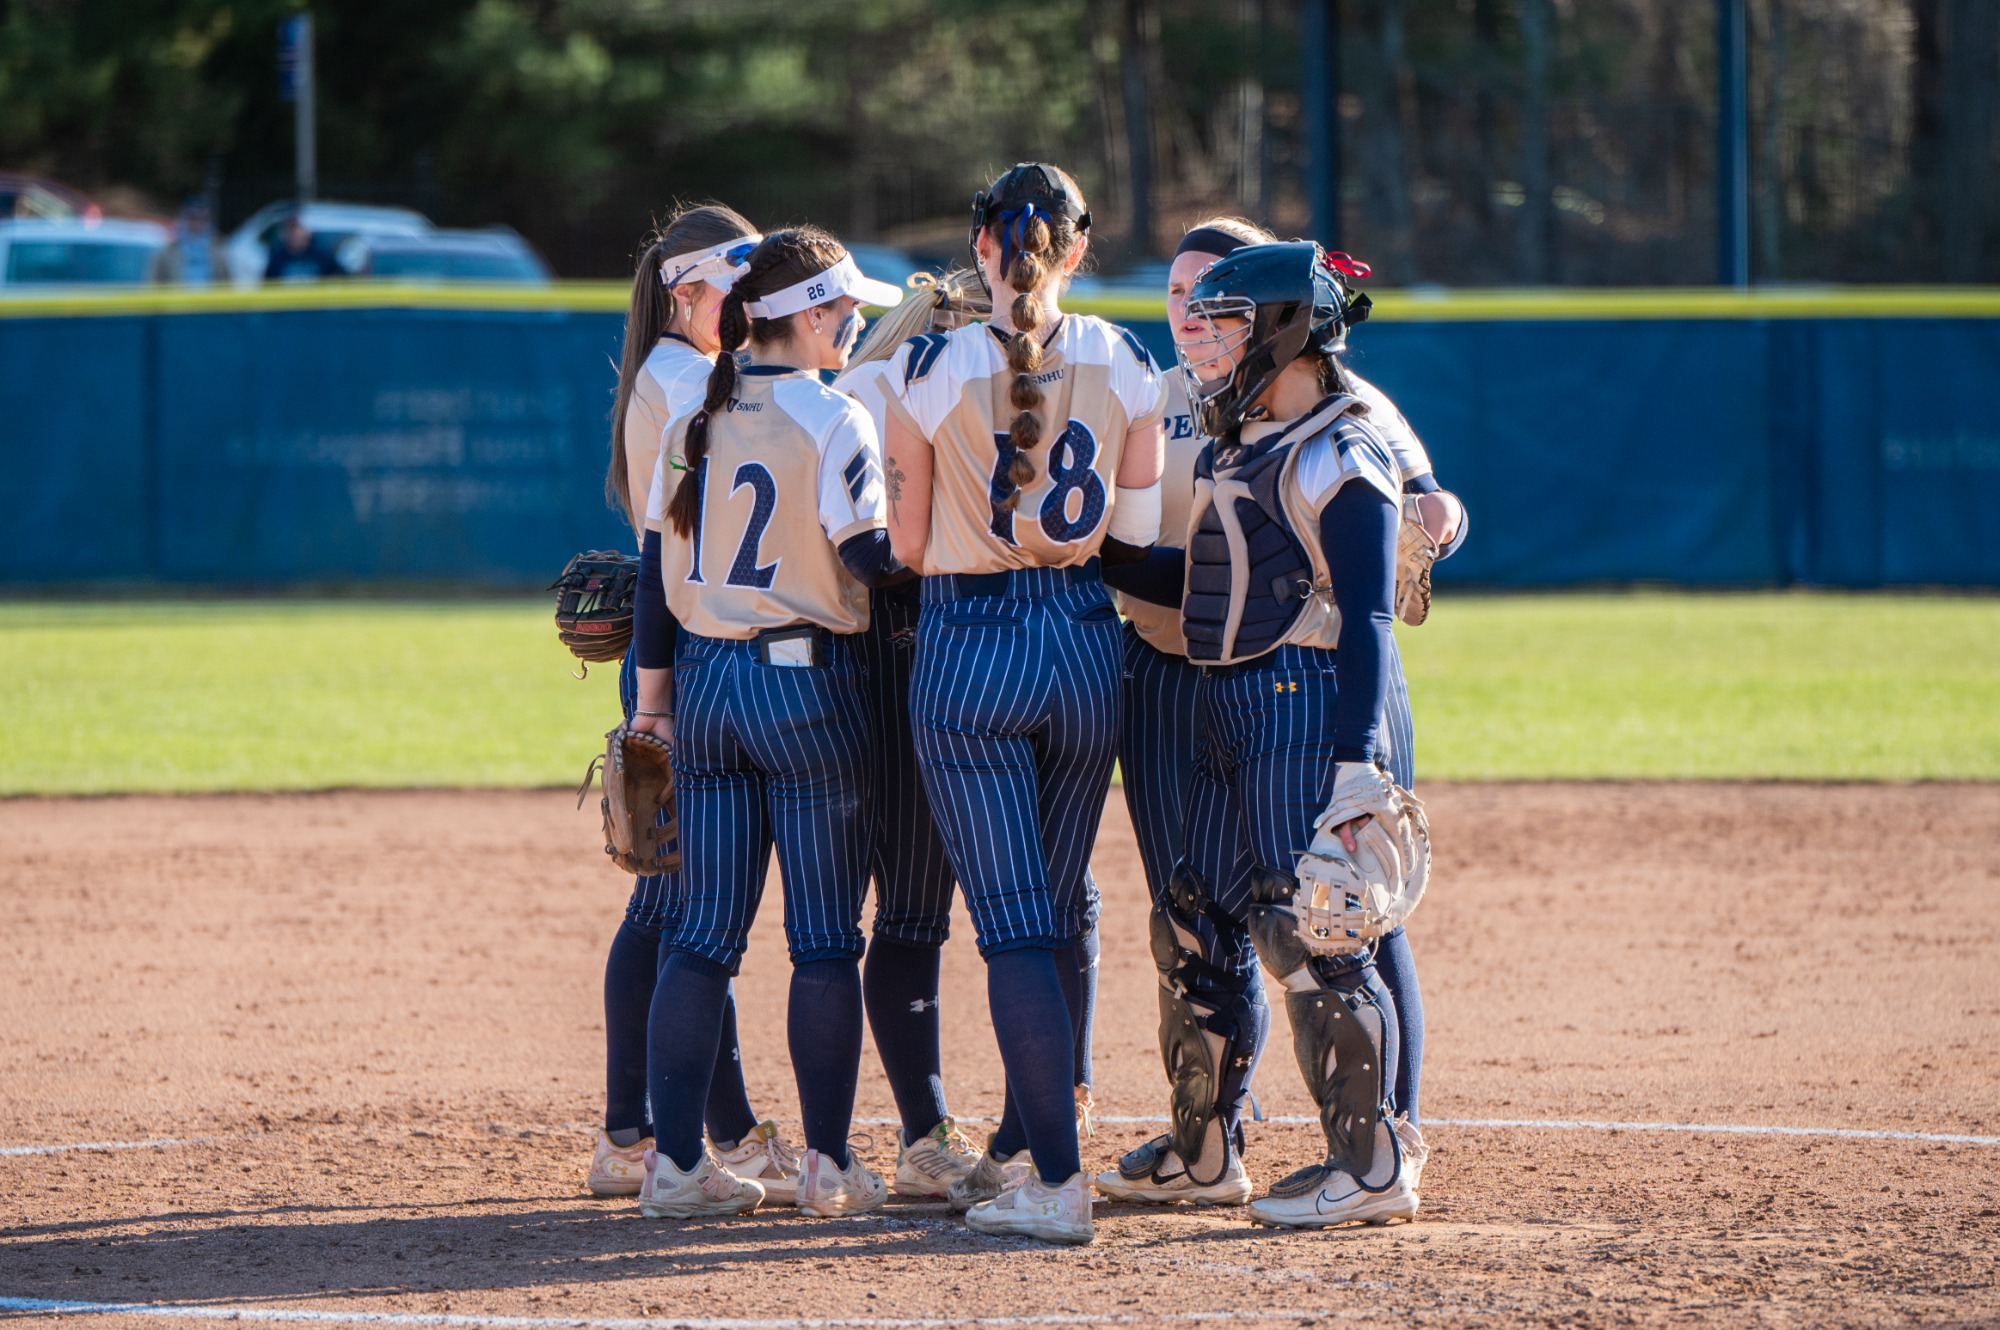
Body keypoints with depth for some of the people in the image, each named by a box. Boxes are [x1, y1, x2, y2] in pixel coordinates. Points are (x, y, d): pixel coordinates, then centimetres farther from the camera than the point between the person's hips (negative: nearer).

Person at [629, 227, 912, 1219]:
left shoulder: (693, 423, 8)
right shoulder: (832, 421, -10)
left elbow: (656, 570, 10)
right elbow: (874, 562, -13)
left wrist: (653, 698, 15)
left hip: (704, 686, 6)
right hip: (807, 685, -6)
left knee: (706, 932, 6)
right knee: (825, 937, 2)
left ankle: (674, 1160, 2)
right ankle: (829, 1163, 3)